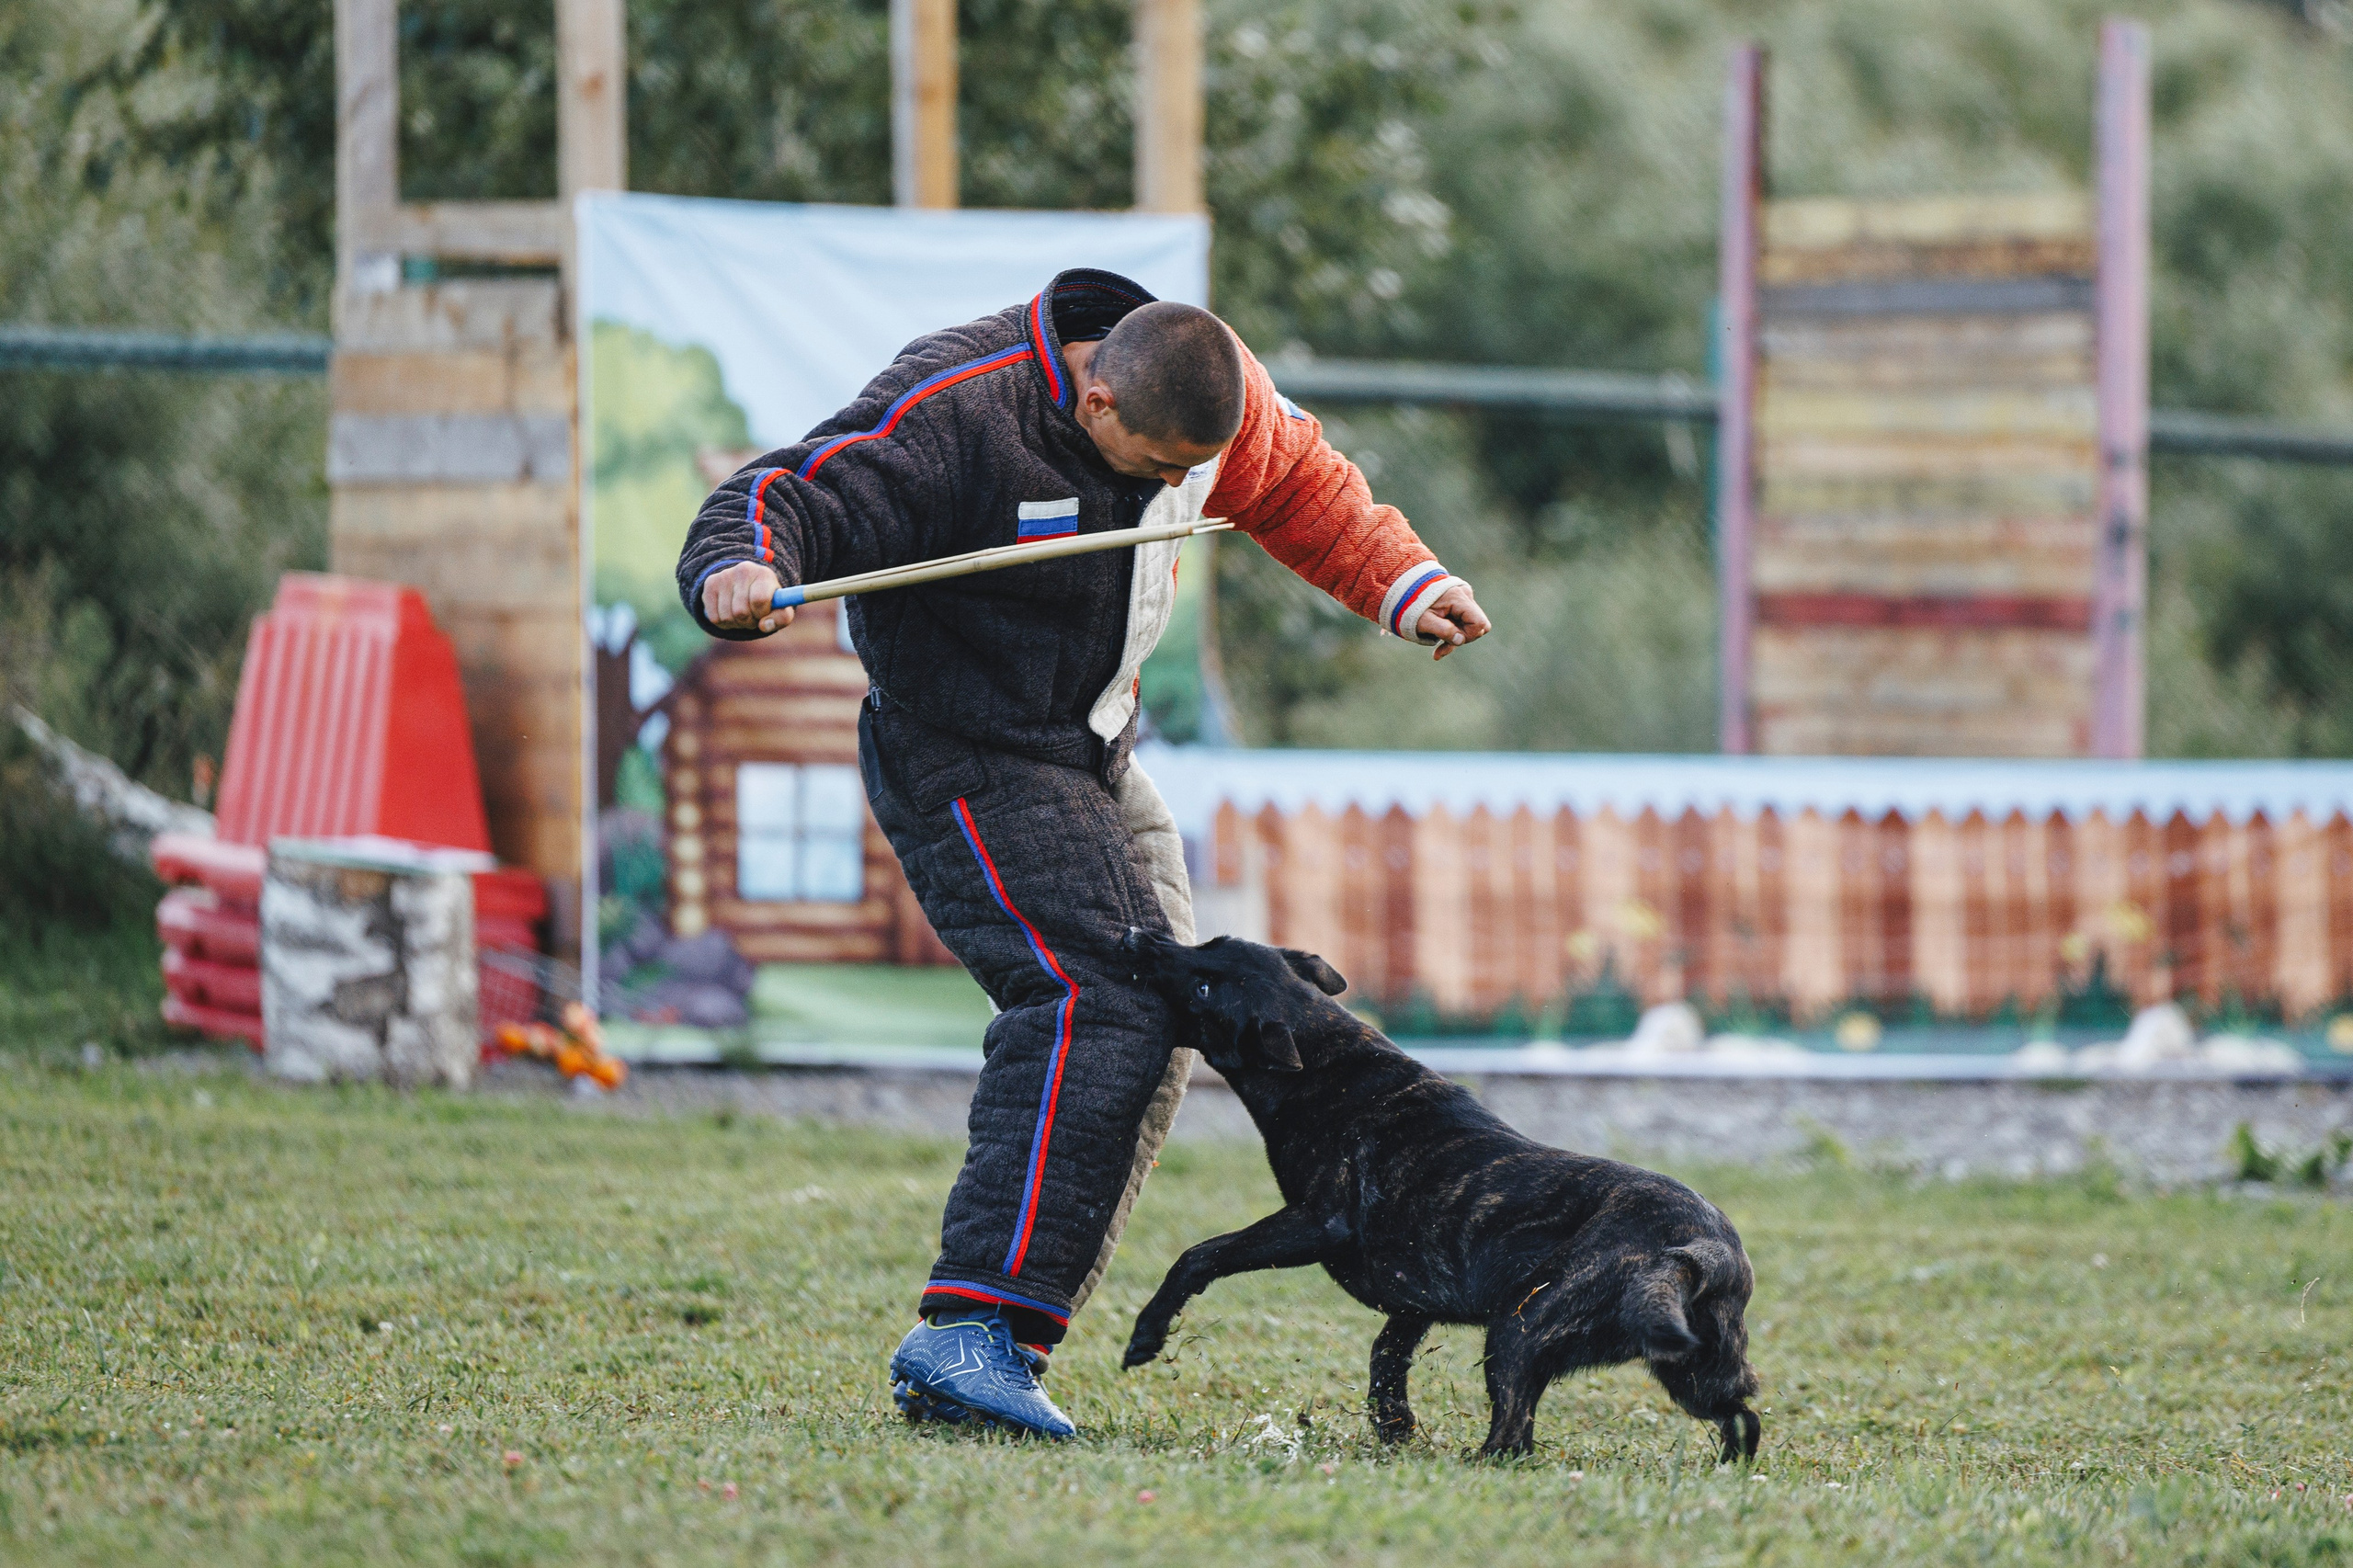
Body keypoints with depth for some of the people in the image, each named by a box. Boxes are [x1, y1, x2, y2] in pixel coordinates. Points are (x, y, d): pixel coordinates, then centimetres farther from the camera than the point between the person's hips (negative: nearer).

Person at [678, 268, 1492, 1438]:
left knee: (1161, 1035, 8)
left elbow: (1297, 488, 17)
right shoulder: (952, 414, -26)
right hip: (965, 760, -9)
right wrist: (739, 572, -52)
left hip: (1094, 761, 9)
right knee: (1100, 1003, -25)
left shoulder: (1214, 392, -3)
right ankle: (970, 1328, -32)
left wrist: (1404, 586, 7)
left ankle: (986, 1350, 6)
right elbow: (787, 498, -31)